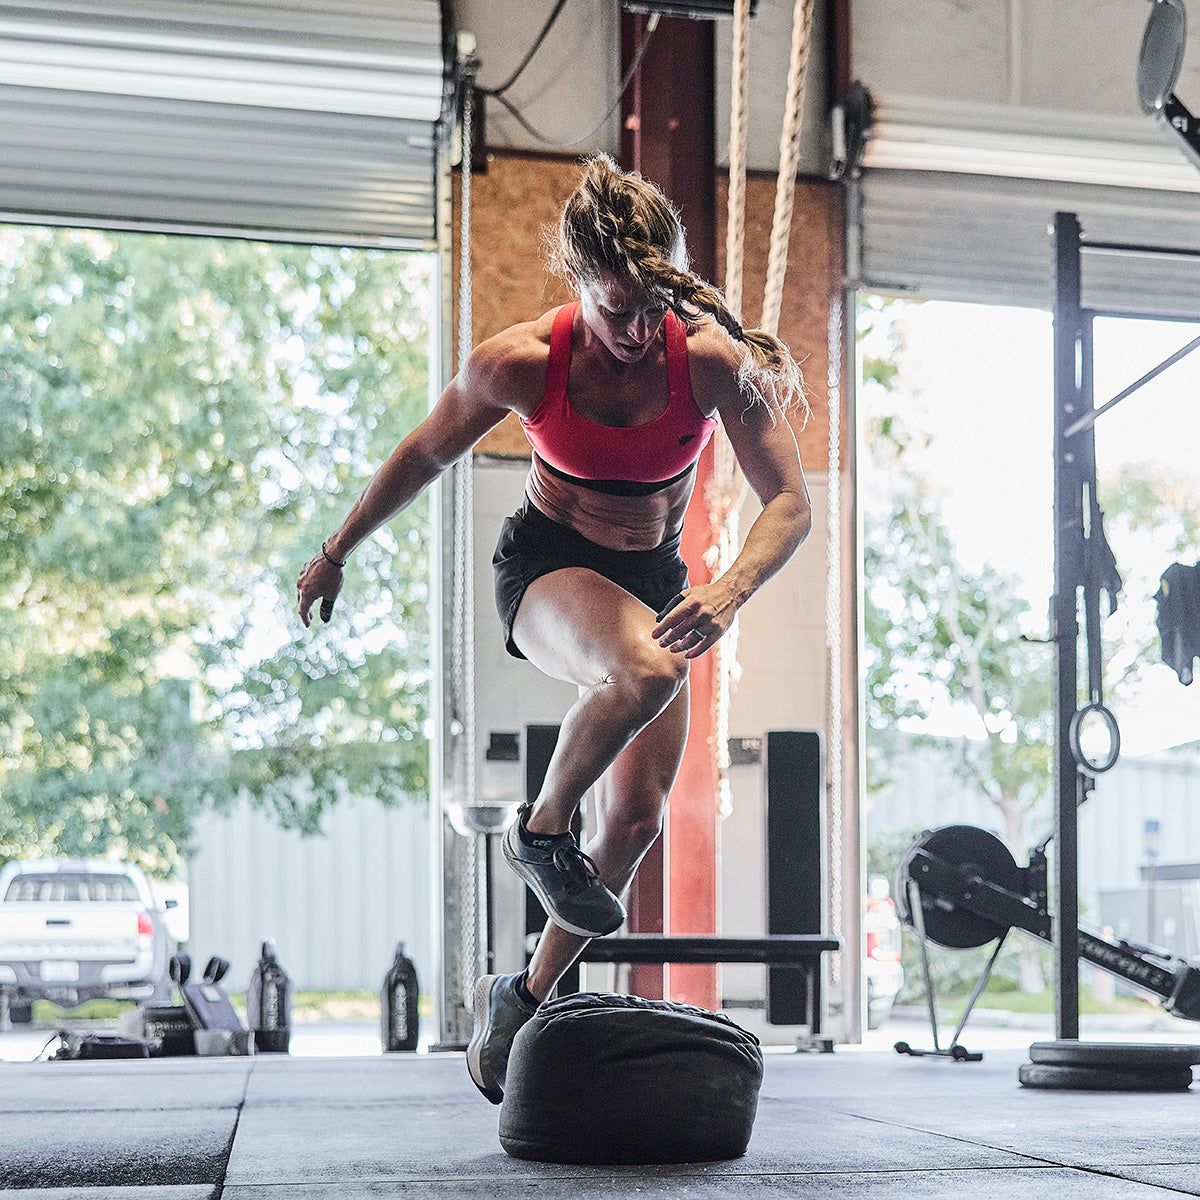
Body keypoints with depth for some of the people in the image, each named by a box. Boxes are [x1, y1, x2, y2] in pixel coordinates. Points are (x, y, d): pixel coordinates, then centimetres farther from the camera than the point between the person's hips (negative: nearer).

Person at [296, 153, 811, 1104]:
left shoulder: (714, 358, -22)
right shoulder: (521, 363, -23)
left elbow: (790, 503, -20)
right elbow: (423, 458, -4)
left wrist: (732, 590, -41)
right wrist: (336, 554, 7)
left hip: (653, 581, 3)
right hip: (547, 566, -3)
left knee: (638, 822, -2)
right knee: (649, 670, -38)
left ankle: (522, 998, 18)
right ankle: (540, 832, -13)